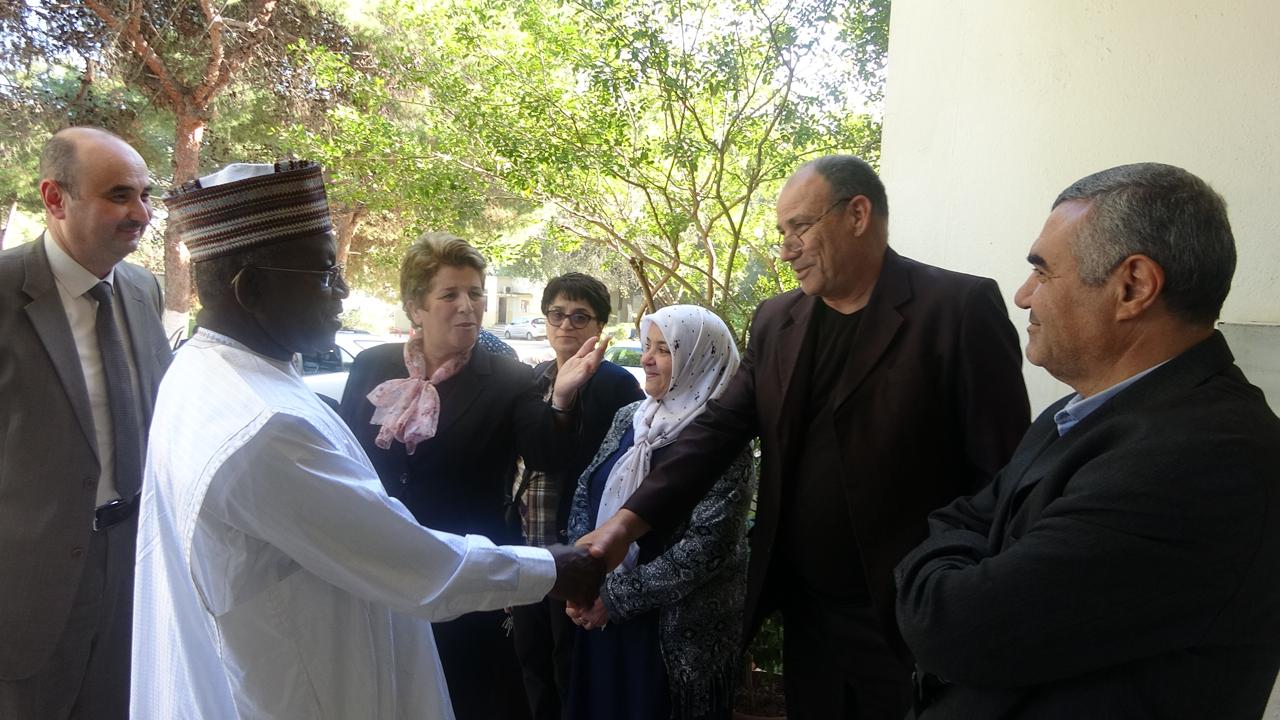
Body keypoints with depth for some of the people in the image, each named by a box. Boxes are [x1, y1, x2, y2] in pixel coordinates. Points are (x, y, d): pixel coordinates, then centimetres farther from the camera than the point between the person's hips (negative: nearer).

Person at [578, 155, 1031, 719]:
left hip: (910, 615, -5)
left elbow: (1003, 471, -11)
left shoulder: (959, 308, -11)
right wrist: (629, 521, -11)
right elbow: (719, 429, 1)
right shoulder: (775, 321, 6)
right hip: (804, 607, 5)